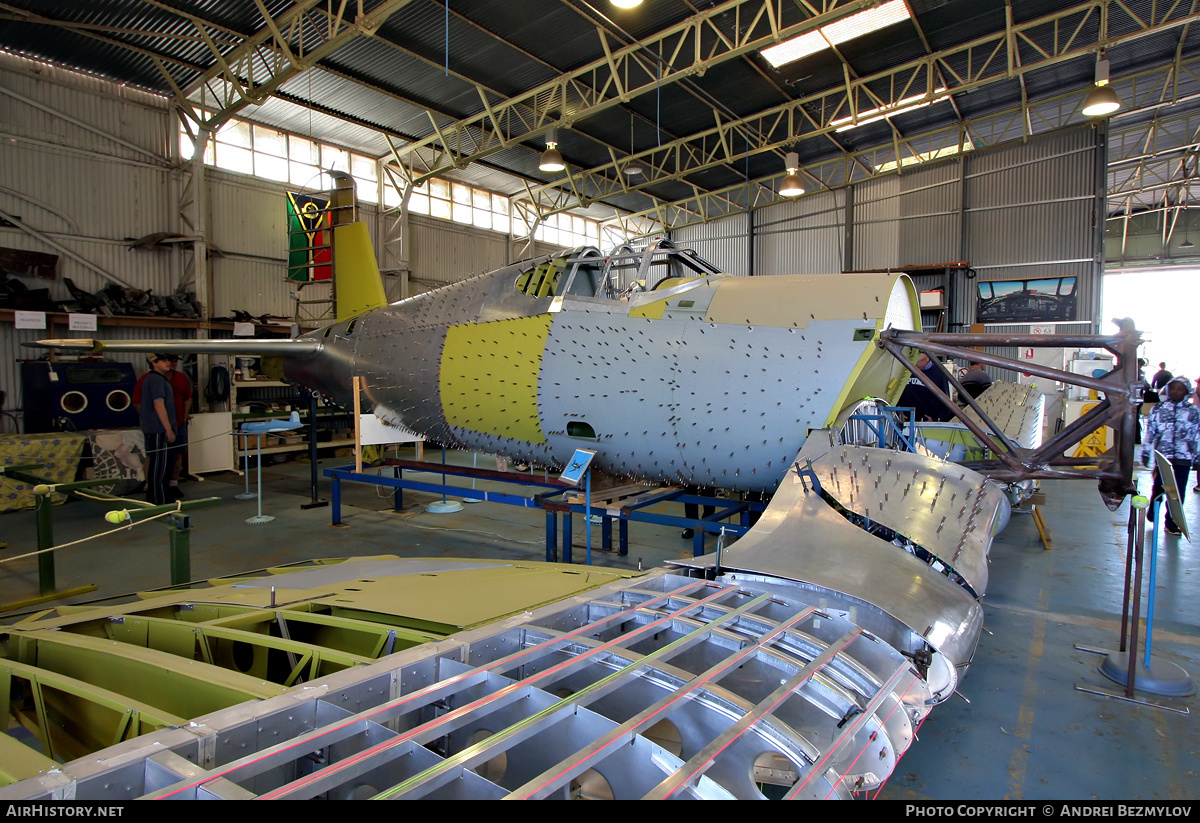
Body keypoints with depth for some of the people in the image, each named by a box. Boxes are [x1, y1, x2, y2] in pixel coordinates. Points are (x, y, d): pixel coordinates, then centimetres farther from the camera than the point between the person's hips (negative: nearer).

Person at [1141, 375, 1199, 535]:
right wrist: (1146, 453, 10)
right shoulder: (1158, 409, 5)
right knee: (1158, 488, 3)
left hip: (1183, 458, 0)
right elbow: (1150, 432, 9)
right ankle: (1152, 513, 27)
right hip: (1162, 456, 0)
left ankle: (1171, 523, 13)